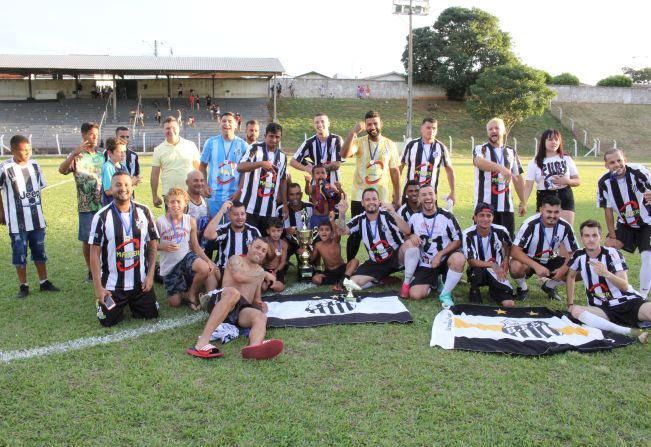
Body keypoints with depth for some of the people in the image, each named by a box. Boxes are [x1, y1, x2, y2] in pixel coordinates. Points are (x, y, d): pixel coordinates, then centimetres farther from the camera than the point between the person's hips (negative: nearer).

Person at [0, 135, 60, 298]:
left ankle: (44, 282, 23)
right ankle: (23, 286, 15)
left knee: (40, 251, 12)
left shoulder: (34, 165, 2)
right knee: (19, 253, 4)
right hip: (17, 221, -4)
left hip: (37, 218, 4)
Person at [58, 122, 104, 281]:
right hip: (86, 205, -3)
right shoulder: (76, 156, -2)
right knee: (87, 239, 4)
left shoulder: (102, 156, 9)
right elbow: (62, 169, -21)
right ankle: (91, 271, 18)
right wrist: (75, 153, -30)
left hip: (104, 203, 3)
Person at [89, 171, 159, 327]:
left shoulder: (144, 212, -4)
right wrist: (98, 287, -10)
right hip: (112, 285, -2)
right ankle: (121, 303, 35)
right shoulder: (101, 216, -11)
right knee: (108, 321, 3)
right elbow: (94, 253, -9)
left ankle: (132, 302, 37)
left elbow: (153, 245, 2)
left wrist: (150, 275, -4)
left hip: (141, 282, 2)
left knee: (151, 315, 7)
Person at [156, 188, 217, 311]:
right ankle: (182, 288, 37)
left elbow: (196, 246, 0)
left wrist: (208, 260, -13)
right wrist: (164, 247, -23)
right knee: (175, 303, -1)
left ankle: (192, 293, -3)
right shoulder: (160, 222, -12)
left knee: (205, 269, -34)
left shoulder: (190, 221, -5)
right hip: (169, 265, -1)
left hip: (186, 256, 1)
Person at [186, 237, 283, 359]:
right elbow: (239, 277, -9)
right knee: (233, 292, -41)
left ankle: (255, 347, -70)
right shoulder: (236, 259, 13)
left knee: (261, 317, -31)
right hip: (220, 301, -4)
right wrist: (264, 275, 3)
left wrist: (260, 304, 7)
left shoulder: (260, 271, 31)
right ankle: (202, 342, -49)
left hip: (242, 309, 5)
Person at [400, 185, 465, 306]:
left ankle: (445, 294, -17)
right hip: (425, 265, 1)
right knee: (415, 295, -18)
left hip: (444, 259, -1)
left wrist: (440, 255, -18)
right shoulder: (414, 218, 1)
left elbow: (457, 240, -7)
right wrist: (412, 236, -14)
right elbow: (407, 235, 12)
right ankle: (433, 282, 17)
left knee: (459, 259, -37)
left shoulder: (447, 217, -9)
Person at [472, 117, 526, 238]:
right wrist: (500, 168, -42)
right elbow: (479, 162, -26)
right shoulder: (480, 149, -1)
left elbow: (517, 178, 18)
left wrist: (522, 202, 15)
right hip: (485, 205, -4)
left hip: (506, 206, 4)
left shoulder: (511, 152, 14)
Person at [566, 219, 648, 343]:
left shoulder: (612, 253, -7)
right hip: (602, 309, 4)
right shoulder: (579, 256, 1)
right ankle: (627, 331, -41)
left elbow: (624, 286, -13)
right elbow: (570, 276, 20)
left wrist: (606, 274, -32)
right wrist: (570, 304, 16)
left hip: (629, 302, -3)